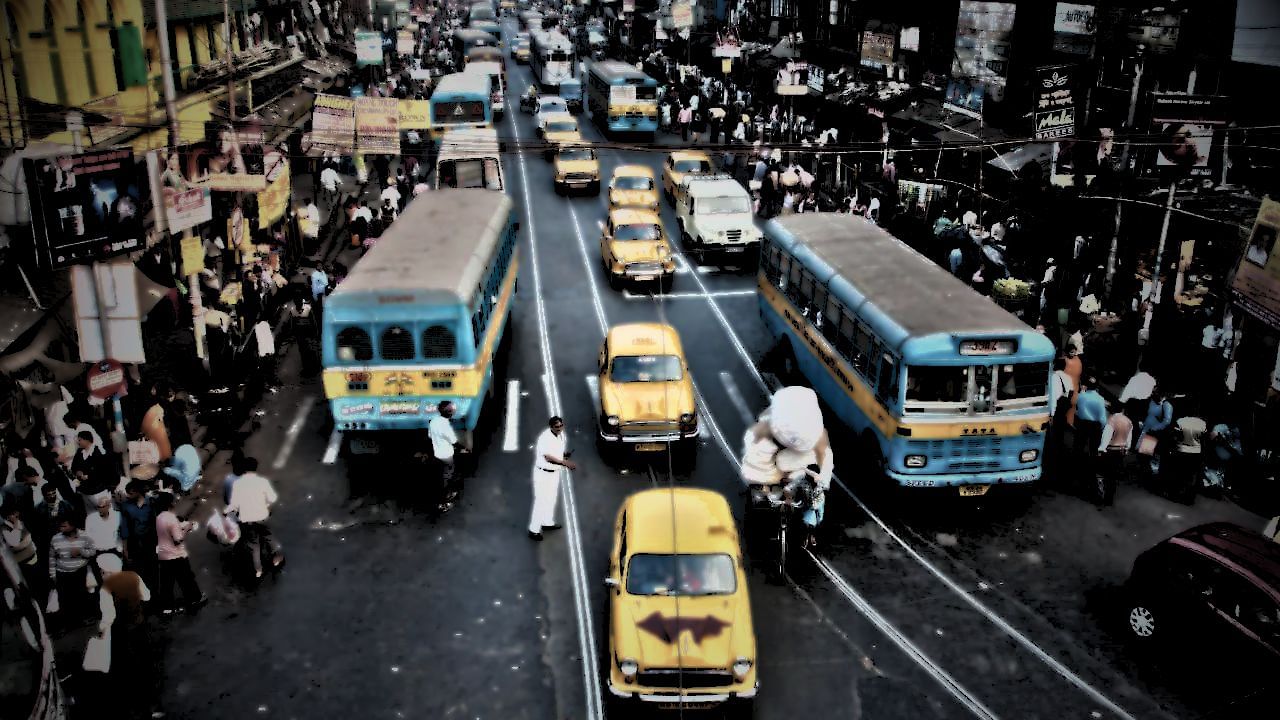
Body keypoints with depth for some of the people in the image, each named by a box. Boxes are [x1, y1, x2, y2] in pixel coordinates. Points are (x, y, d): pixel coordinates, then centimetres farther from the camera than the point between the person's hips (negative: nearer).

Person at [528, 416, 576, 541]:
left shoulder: (561, 434, 0)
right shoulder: (545, 438, -27)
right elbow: (548, 457, -33)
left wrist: (564, 454, -6)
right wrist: (565, 463, -42)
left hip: (555, 472, 8)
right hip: (543, 473, -8)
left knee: (551, 499, 21)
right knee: (541, 501, -3)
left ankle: (547, 523, 39)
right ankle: (534, 530, 6)